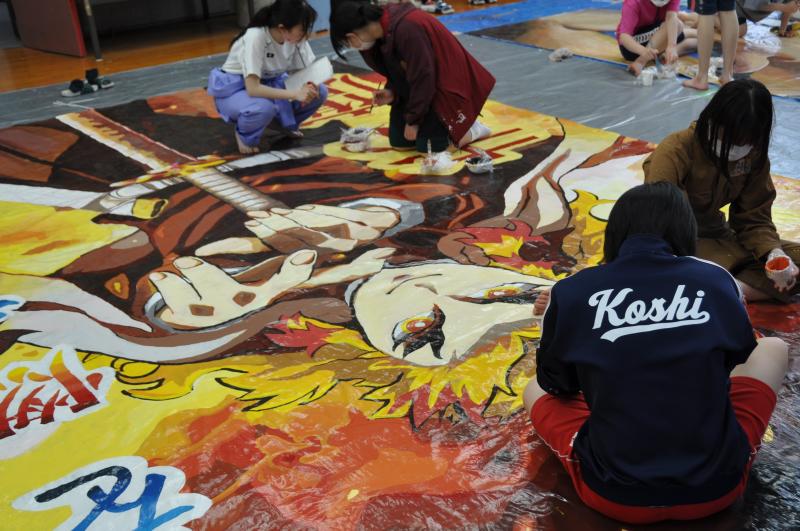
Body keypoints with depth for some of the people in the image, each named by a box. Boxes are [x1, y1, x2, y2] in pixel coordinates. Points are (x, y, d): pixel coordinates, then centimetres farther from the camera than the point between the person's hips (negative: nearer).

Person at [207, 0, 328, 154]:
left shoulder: (296, 36, -15)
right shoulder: (256, 37, -33)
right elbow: (252, 88, -37)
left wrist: (310, 87, -31)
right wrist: (295, 94, -43)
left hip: (269, 82, 6)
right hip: (234, 89, -6)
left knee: (320, 92, -15)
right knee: (264, 107, -40)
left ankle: (287, 123, 11)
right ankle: (244, 135, -6)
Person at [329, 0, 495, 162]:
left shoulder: (407, 29, -33)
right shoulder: (385, 25, -4)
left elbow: (423, 78, -26)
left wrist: (413, 119, -16)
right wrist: (392, 91, -9)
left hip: (447, 87, -9)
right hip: (424, 90, 9)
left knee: (428, 145, -14)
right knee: (398, 140, 6)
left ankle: (472, 129, 7)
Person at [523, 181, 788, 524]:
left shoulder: (572, 293, -7)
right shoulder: (718, 281, -3)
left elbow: (555, 384, 10)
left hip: (614, 495, -1)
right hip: (717, 486, 1)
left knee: (535, 391, 25)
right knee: (773, 348, 22)